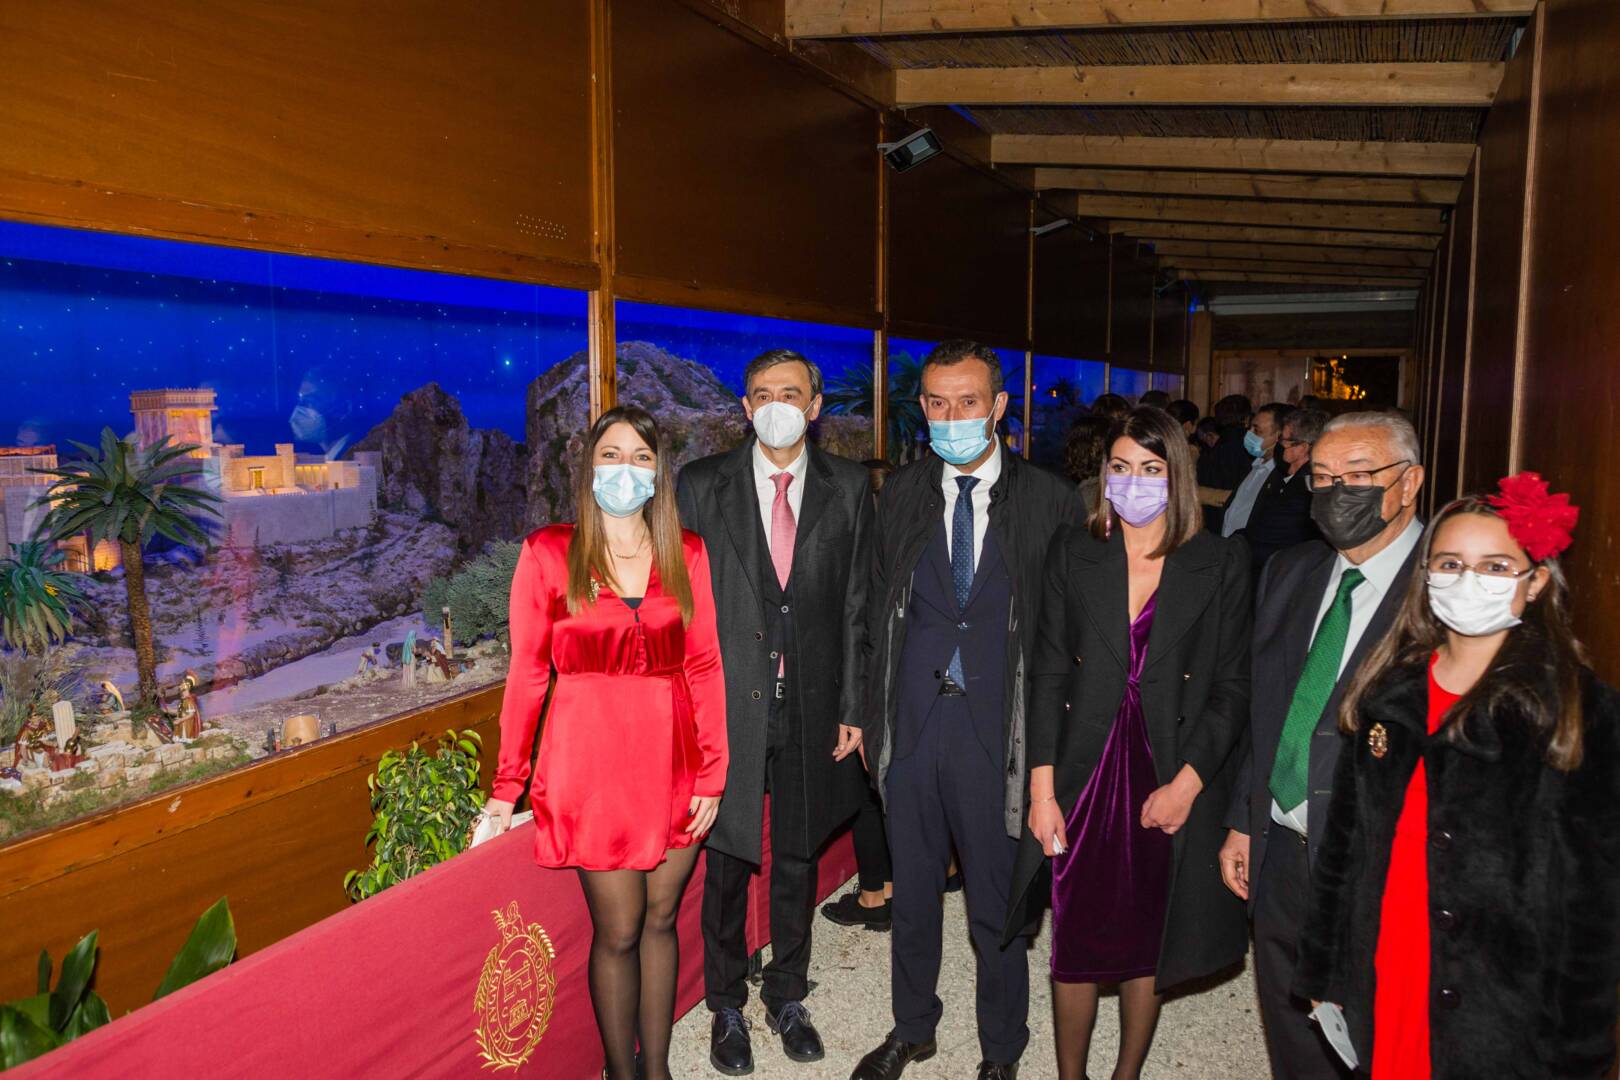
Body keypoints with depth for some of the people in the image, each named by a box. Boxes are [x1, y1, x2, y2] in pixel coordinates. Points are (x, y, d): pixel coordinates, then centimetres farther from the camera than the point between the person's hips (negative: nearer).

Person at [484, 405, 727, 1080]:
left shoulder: (686, 553, 4)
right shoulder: (548, 553, -2)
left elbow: (704, 666, 3)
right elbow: (527, 674, -1)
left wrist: (712, 773, -2)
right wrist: (506, 787, -1)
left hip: (674, 760, 3)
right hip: (592, 764, -2)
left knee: (661, 918, 13)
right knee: (618, 930, 4)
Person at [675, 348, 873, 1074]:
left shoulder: (848, 488, 1)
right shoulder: (702, 486, -3)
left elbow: (856, 604, 2)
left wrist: (852, 706, 0)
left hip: (811, 706, 1)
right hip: (729, 703, -1)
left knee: (798, 859, 16)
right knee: (727, 862, 11)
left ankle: (787, 998, 37)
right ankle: (726, 1006, 33)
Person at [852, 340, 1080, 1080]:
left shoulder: (1048, 502, -5)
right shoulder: (901, 494, 4)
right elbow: (879, 611, 7)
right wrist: (874, 715, 4)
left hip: (998, 729, -2)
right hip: (912, 721, 3)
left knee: (997, 904, 11)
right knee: (912, 891, 18)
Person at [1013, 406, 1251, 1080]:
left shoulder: (1221, 563, -1)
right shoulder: (1073, 553, 2)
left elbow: (1232, 687, -1)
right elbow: (1047, 673, 0)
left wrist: (1186, 783, -10)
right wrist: (1042, 788, -5)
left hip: (1169, 783, 0)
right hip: (1083, 777, 1)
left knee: (1146, 947, 13)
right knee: (1075, 947, 8)